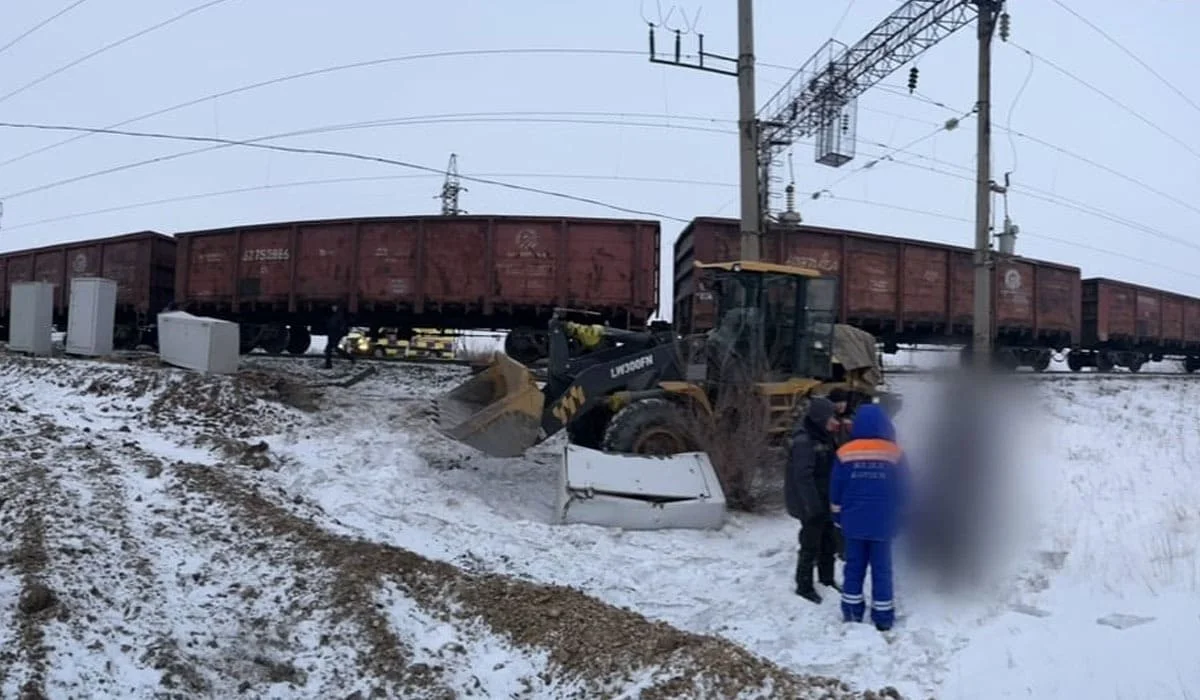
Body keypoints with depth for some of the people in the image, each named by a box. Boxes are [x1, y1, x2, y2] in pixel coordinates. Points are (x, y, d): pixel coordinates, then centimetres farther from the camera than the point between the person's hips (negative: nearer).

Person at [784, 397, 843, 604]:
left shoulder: (824, 437, 7)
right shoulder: (803, 441, -21)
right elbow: (803, 476, -24)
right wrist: (813, 505, -24)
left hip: (825, 501, 9)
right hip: (811, 503, -9)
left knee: (828, 541, 19)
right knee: (811, 544, 1)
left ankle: (827, 578, 37)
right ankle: (804, 586, 16)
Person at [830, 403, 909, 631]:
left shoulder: (844, 452, -4)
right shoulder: (895, 453, -5)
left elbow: (835, 491, 1)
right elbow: (903, 491, 1)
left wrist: (837, 516, 13)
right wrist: (896, 516, 14)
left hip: (853, 521, 1)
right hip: (882, 522, -1)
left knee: (854, 567, 11)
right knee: (881, 569, 6)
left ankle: (852, 612, 18)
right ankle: (883, 617, 12)